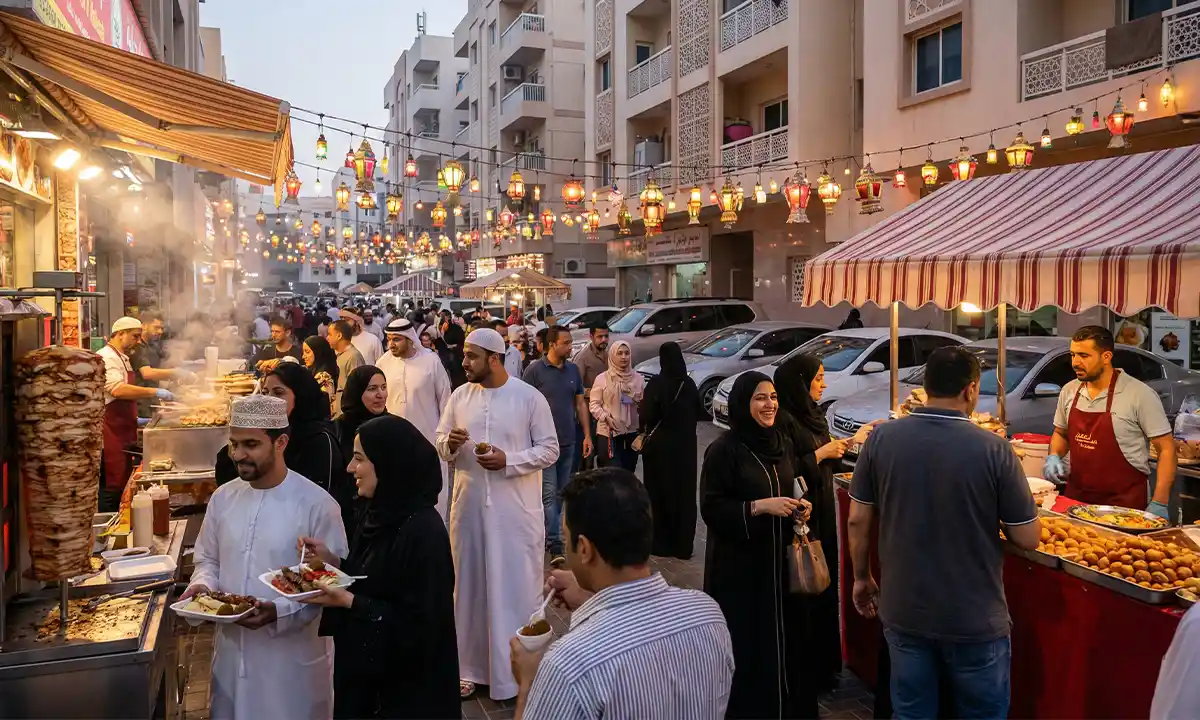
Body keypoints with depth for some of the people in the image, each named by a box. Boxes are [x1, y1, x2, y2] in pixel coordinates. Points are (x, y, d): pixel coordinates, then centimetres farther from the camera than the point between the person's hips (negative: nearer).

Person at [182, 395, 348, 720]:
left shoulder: (316, 504, -16)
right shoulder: (223, 497, 2)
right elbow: (208, 560, 14)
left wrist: (280, 612, -25)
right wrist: (202, 584, -7)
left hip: (292, 657, -5)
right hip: (232, 651, 5)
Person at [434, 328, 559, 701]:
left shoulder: (530, 397, -8)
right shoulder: (460, 396, 4)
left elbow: (550, 449, -6)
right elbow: (440, 442, 10)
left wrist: (509, 460, -19)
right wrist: (449, 444, -13)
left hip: (515, 509, -4)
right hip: (468, 505, 4)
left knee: (517, 588, 4)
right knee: (470, 585, 13)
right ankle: (470, 668, 27)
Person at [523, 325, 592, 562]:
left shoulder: (573, 370, 8)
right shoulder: (535, 370, -8)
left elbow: (580, 403, 13)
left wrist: (587, 434, 9)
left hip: (568, 442, 6)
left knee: (561, 493, 13)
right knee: (549, 494, -7)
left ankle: (545, 533, 29)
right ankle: (555, 546, -7)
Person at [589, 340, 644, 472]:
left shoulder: (637, 379, 8)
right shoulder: (602, 378, -2)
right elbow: (594, 404, -3)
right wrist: (606, 417, -18)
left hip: (631, 432, 4)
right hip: (608, 433, -4)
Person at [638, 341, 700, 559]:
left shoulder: (656, 384, -14)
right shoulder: (689, 384, 0)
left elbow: (646, 415, -18)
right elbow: (696, 409, 10)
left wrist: (640, 407, 3)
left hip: (660, 445, -4)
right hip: (686, 445, 4)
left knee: (660, 492, 7)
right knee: (684, 492, 10)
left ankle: (661, 542, 13)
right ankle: (683, 544, 15)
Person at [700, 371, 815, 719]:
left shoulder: (779, 443, 7)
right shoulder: (724, 449, -15)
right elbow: (711, 508, -16)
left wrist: (798, 508, 0)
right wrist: (761, 506, -22)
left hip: (779, 556, 6)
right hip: (739, 562, -6)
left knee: (782, 633, 10)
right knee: (746, 639, 1)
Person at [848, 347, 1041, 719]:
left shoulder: (882, 438, -10)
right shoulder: (994, 448, -16)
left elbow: (857, 521, -3)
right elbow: (1027, 539, -9)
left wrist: (862, 578, 12)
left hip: (904, 612, 2)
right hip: (975, 619, -2)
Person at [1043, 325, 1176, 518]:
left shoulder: (1139, 394, -13)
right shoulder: (1069, 391, 2)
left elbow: (1166, 449, -10)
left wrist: (1158, 504, -14)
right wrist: (1054, 456, -3)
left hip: (1125, 502, -4)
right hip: (1075, 497, 5)